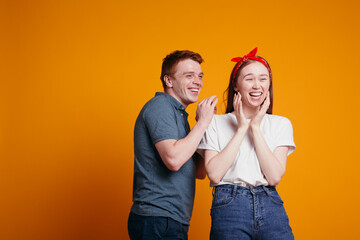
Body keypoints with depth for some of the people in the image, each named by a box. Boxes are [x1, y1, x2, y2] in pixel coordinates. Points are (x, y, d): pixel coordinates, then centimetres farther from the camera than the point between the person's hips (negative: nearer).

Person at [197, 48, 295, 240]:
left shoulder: (281, 124, 9)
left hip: (270, 207, 2)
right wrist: (242, 128, -5)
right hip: (229, 208, -2)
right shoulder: (216, 123, 5)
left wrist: (256, 128, -4)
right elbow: (214, 174, -9)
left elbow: (274, 177, -3)